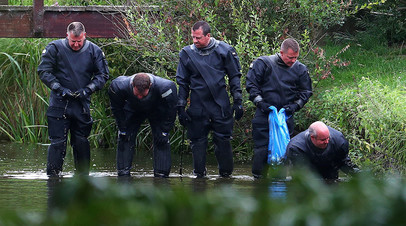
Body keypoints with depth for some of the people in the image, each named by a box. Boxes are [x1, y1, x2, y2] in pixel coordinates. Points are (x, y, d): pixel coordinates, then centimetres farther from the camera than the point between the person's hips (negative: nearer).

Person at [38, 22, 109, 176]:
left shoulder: (93, 51, 3)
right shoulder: (55, 48, -3)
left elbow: (103, 74, 6)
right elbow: (43, 71, -4)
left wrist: (87, 89, -10)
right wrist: (59, 89, -14)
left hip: (82, 105, 2)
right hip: (59, 104, -2)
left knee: (81, 142, 8)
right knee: (57, 142, -5)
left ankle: (83, 175, 18)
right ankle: (52, 176, 0)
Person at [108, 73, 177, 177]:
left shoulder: (164, 87, -41)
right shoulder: (120, 86, -37)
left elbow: (171, 109, -22)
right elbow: (116, 107, -14)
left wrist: (165, 130, -20)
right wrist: (122, 128, -11)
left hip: (157, 111, -1)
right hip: (132, 109, 1)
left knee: (162, 140, -12)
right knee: (125, 138, -8)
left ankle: (161, 175, -5)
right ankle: (123, 175, -2)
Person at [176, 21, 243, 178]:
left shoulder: (224, 50, 0)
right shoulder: (187, 53, 3)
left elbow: (234, 77, 7)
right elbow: (182, 83, 10)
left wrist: (238, 102, 3)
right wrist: (181, 107, 5)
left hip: (221, 104, -1)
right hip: (198, 105, 1)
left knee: (223, 140, 0)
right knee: (198, 141, 4)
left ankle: (226, 173, 12)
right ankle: (199, 173, 14)